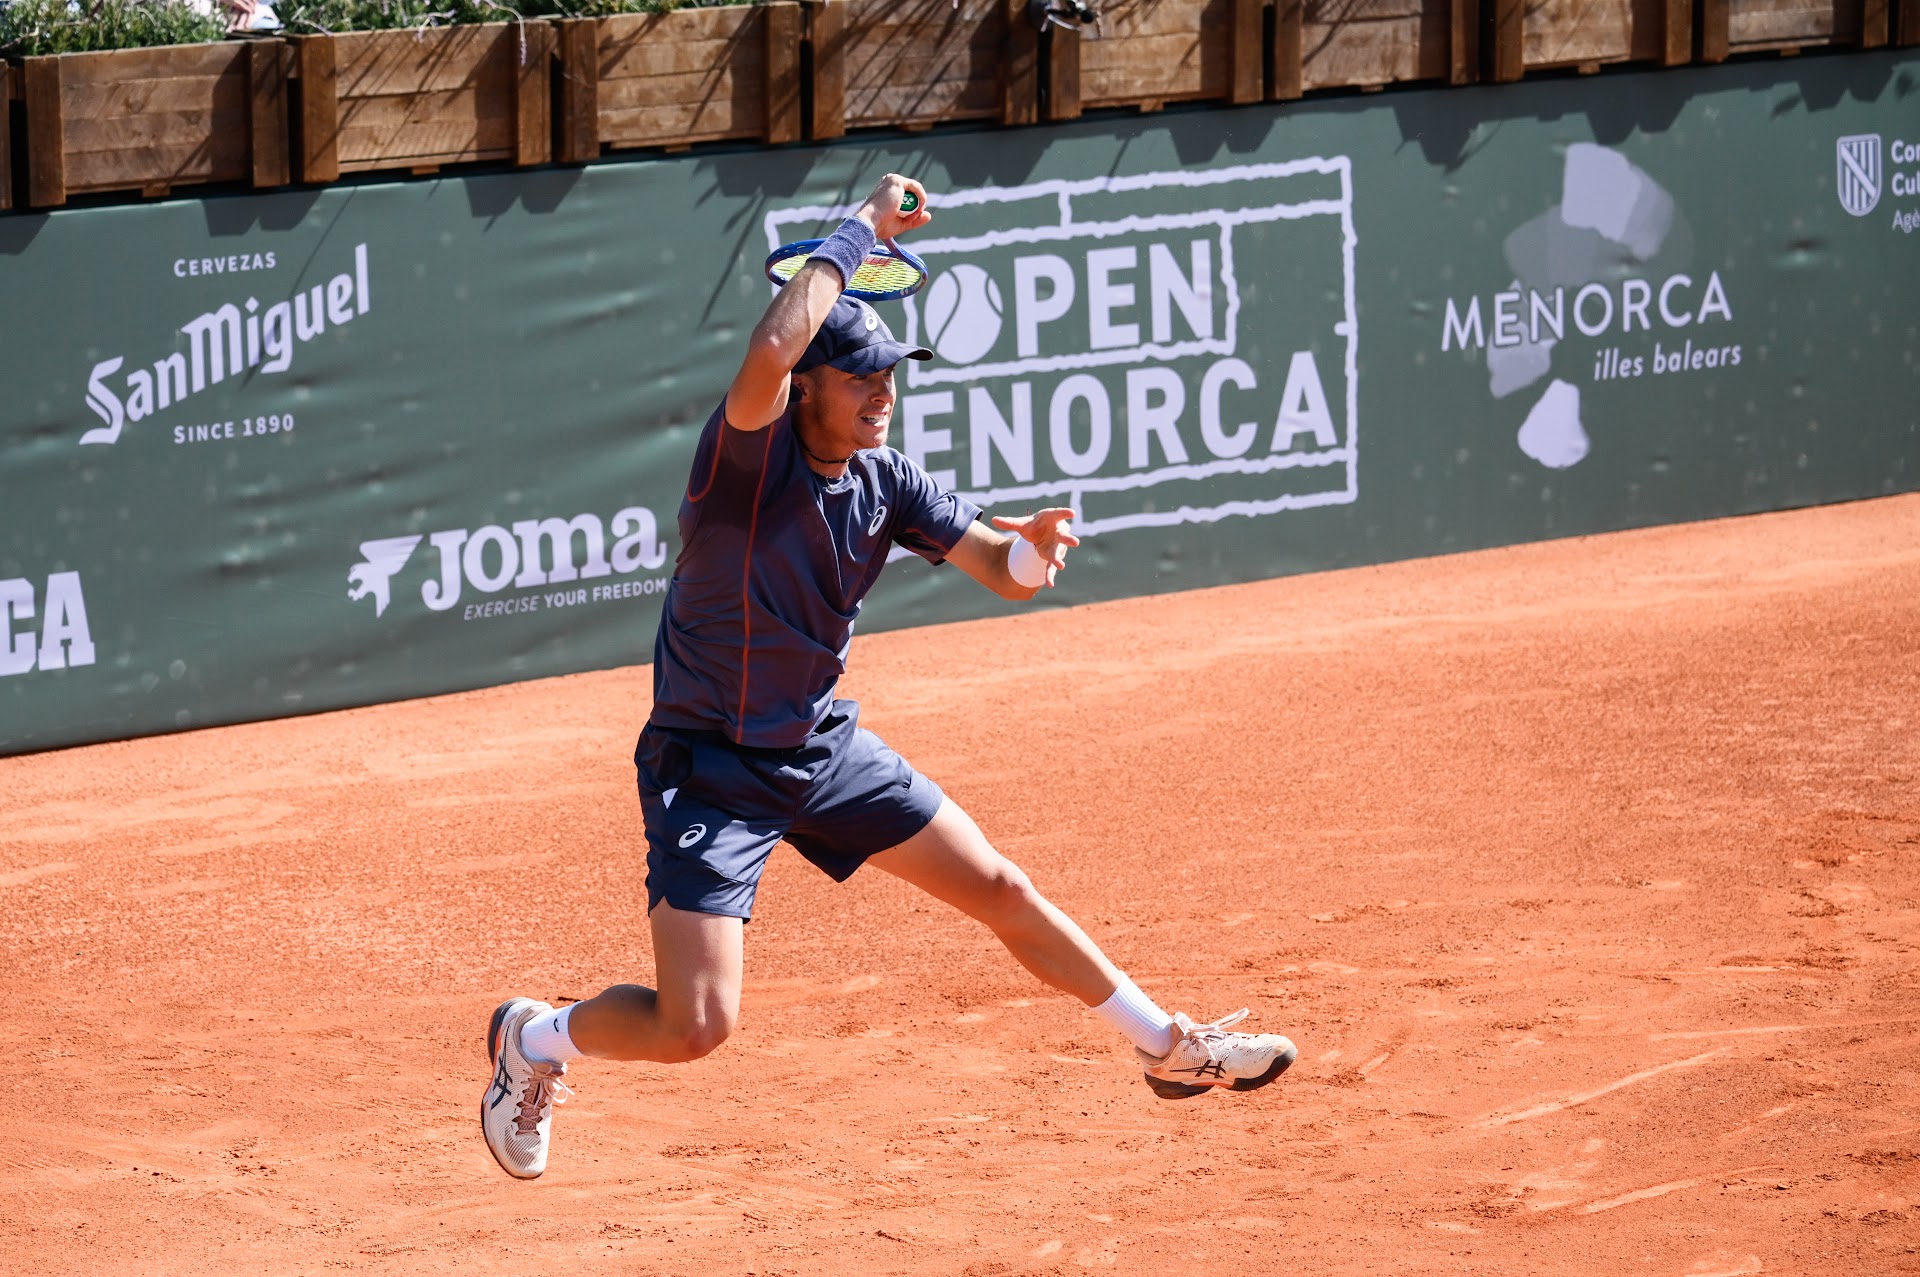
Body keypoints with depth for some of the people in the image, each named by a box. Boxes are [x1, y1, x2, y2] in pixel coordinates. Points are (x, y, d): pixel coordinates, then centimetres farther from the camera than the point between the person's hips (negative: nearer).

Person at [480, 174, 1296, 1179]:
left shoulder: (884, 483, -2)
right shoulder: (749, 455, -22)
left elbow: (999, 569, 1)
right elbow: (770, 351, -43)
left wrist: (1028, 548, -24)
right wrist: (856, 233, -32)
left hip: (825, 746, 7)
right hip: (710, 769, -7)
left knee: (999, 889, 14)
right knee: (694, 1023, -16)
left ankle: (1166, 1046, 33)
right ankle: (533, 1038, 14)